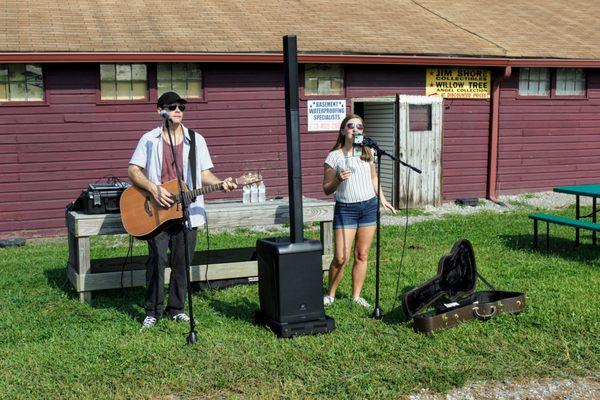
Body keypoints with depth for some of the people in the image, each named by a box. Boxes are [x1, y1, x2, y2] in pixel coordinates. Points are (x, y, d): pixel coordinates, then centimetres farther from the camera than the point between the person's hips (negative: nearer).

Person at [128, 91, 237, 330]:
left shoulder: (196, 140, 10)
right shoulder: (149, 140, 3)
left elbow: (204, 174, 8)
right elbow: (133, 171, 0)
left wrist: (221, 184, -12)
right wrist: (154, 189, -15)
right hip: (157, 212, -2)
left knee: (182, 262, 6)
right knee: (157, 259, -8)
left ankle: (175, 308, 20)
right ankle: (153, 310, 5)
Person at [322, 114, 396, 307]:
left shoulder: (367, 153, 7)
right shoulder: (334, 156, -7)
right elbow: (326, 189, -5)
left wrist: (382, 199, 14)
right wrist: (338, 179, -24)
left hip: (369, 206, 4)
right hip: (345, 209, -4)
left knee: (361, 255, 8)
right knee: (341, 257, -9)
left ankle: (356, 295, 20)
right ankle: (330, 294, 12)